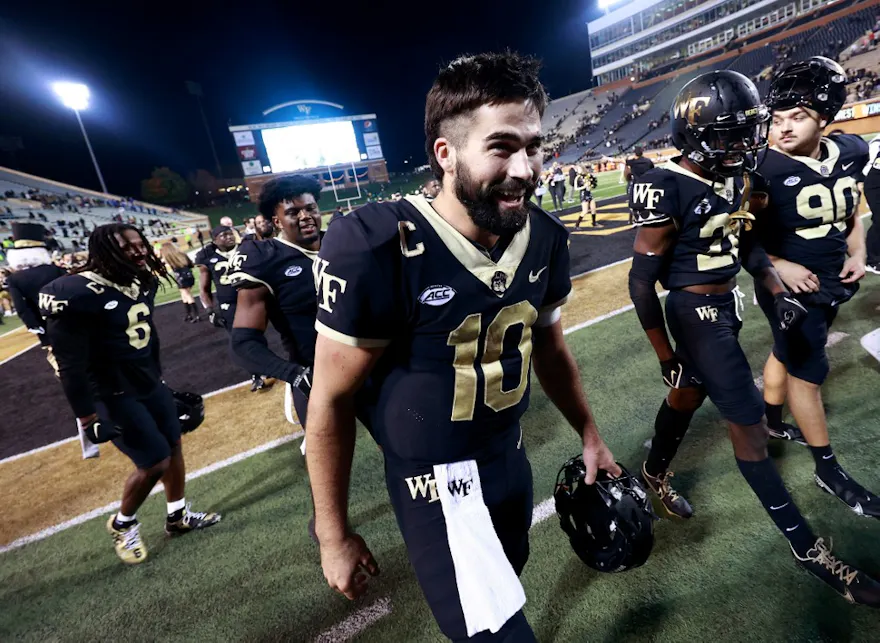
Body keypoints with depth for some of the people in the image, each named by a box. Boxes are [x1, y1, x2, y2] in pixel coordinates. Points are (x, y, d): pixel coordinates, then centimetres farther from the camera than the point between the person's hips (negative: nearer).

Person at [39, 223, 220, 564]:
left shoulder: (143, 280, 0)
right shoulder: (75, 294, -23)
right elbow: (71, 365, -20)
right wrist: (87, 416, -17)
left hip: (150, 384, 8)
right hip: (113, 396, -8)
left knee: (173, 446, 14)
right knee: (154, 463, -3)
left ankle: (178, 516, 35)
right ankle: (122, 525, 27)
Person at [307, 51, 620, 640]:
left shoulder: (545, 239, -9)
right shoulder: (376, 249, -27)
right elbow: (332, 400, -17)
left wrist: (590, 435, 16)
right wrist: (334, 534, -8)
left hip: (511, 456, 7)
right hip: (436, 481, -6)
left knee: (506, 582, 29)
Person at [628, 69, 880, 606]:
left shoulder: (735, 177, 4)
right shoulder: (667, 189, -21)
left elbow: (746, 243, 18)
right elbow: (643, 279, -19)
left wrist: (780, 294, 7)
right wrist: (667, 356, -14)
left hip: (726, 306, 9)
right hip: (696, 315, -9)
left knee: (690, 393, 22)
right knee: (748, 421, 1)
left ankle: (655, 474, 48)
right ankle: (806, 546, 21)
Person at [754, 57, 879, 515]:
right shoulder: (764, 169, -18)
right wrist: (779, 266, -22)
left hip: (832, 283, 6)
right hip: (790, 288, -6)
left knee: (787, 353, 20)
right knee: (807, 371, 2)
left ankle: (773, 423, 43)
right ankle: (829, 471, 18)